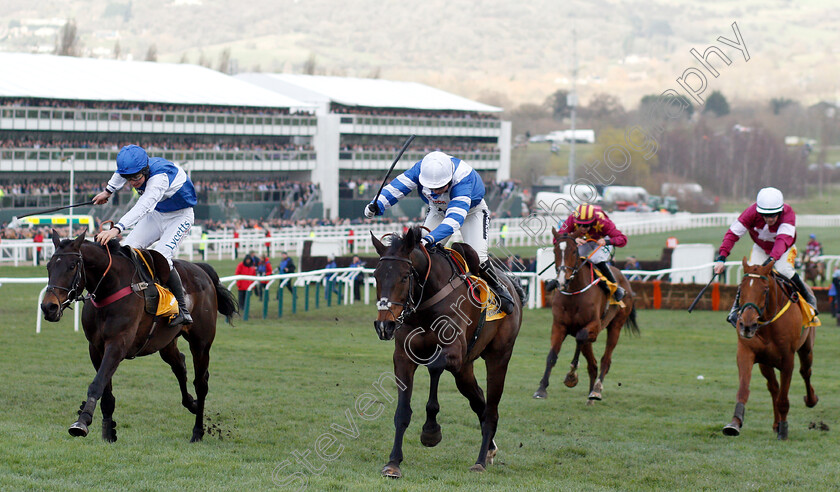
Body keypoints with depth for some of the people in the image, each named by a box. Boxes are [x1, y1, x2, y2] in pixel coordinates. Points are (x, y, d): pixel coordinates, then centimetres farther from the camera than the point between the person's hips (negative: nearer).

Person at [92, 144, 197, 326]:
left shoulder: (160, 177, -39)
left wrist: (117, 229, -64)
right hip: (156, 214, 8)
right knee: (128, 249, -7)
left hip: (179, 217, -8)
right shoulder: (132, 166, -15)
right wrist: (108, 191, 28)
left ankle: (182, 310, -19)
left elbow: (144, 206, -53)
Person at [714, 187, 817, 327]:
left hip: (784, 249, -2)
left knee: (784, 269, -30)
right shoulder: (752, 212, -30)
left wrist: (772, 259, -68)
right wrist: (721, 258, -40)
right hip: (761, 248, 2)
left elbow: (783, 239, -51)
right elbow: (733, 233, -28)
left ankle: (808, 297, -6)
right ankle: (736, 307, 1)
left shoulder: (788, 213, -36)